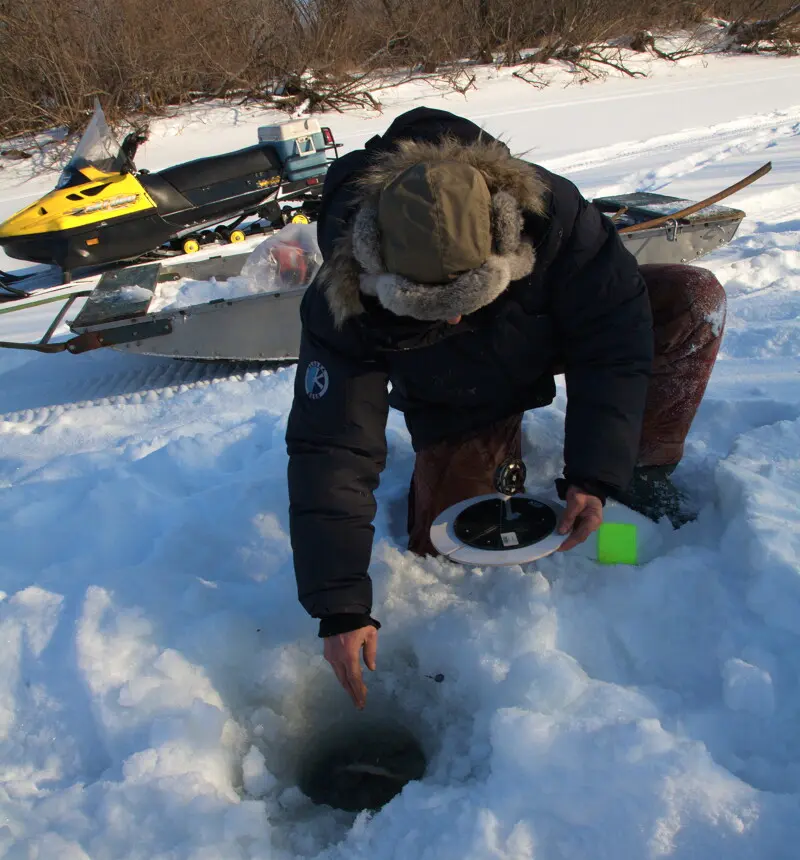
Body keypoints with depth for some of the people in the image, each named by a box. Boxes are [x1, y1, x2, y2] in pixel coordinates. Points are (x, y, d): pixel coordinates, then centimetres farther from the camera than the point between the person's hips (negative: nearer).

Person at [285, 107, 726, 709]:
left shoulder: (548, 210, -36)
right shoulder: (344, 308, -36)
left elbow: (616, 331, -26)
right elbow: (329, 456, -33)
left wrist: (595, 474, -33)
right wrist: (343, 610, -33)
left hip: (559, 334, 1)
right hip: (458, 404, 0)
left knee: (695, 299, -23)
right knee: (443, 540, -14)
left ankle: (643, 467, -3)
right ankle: (498, 446, 16)